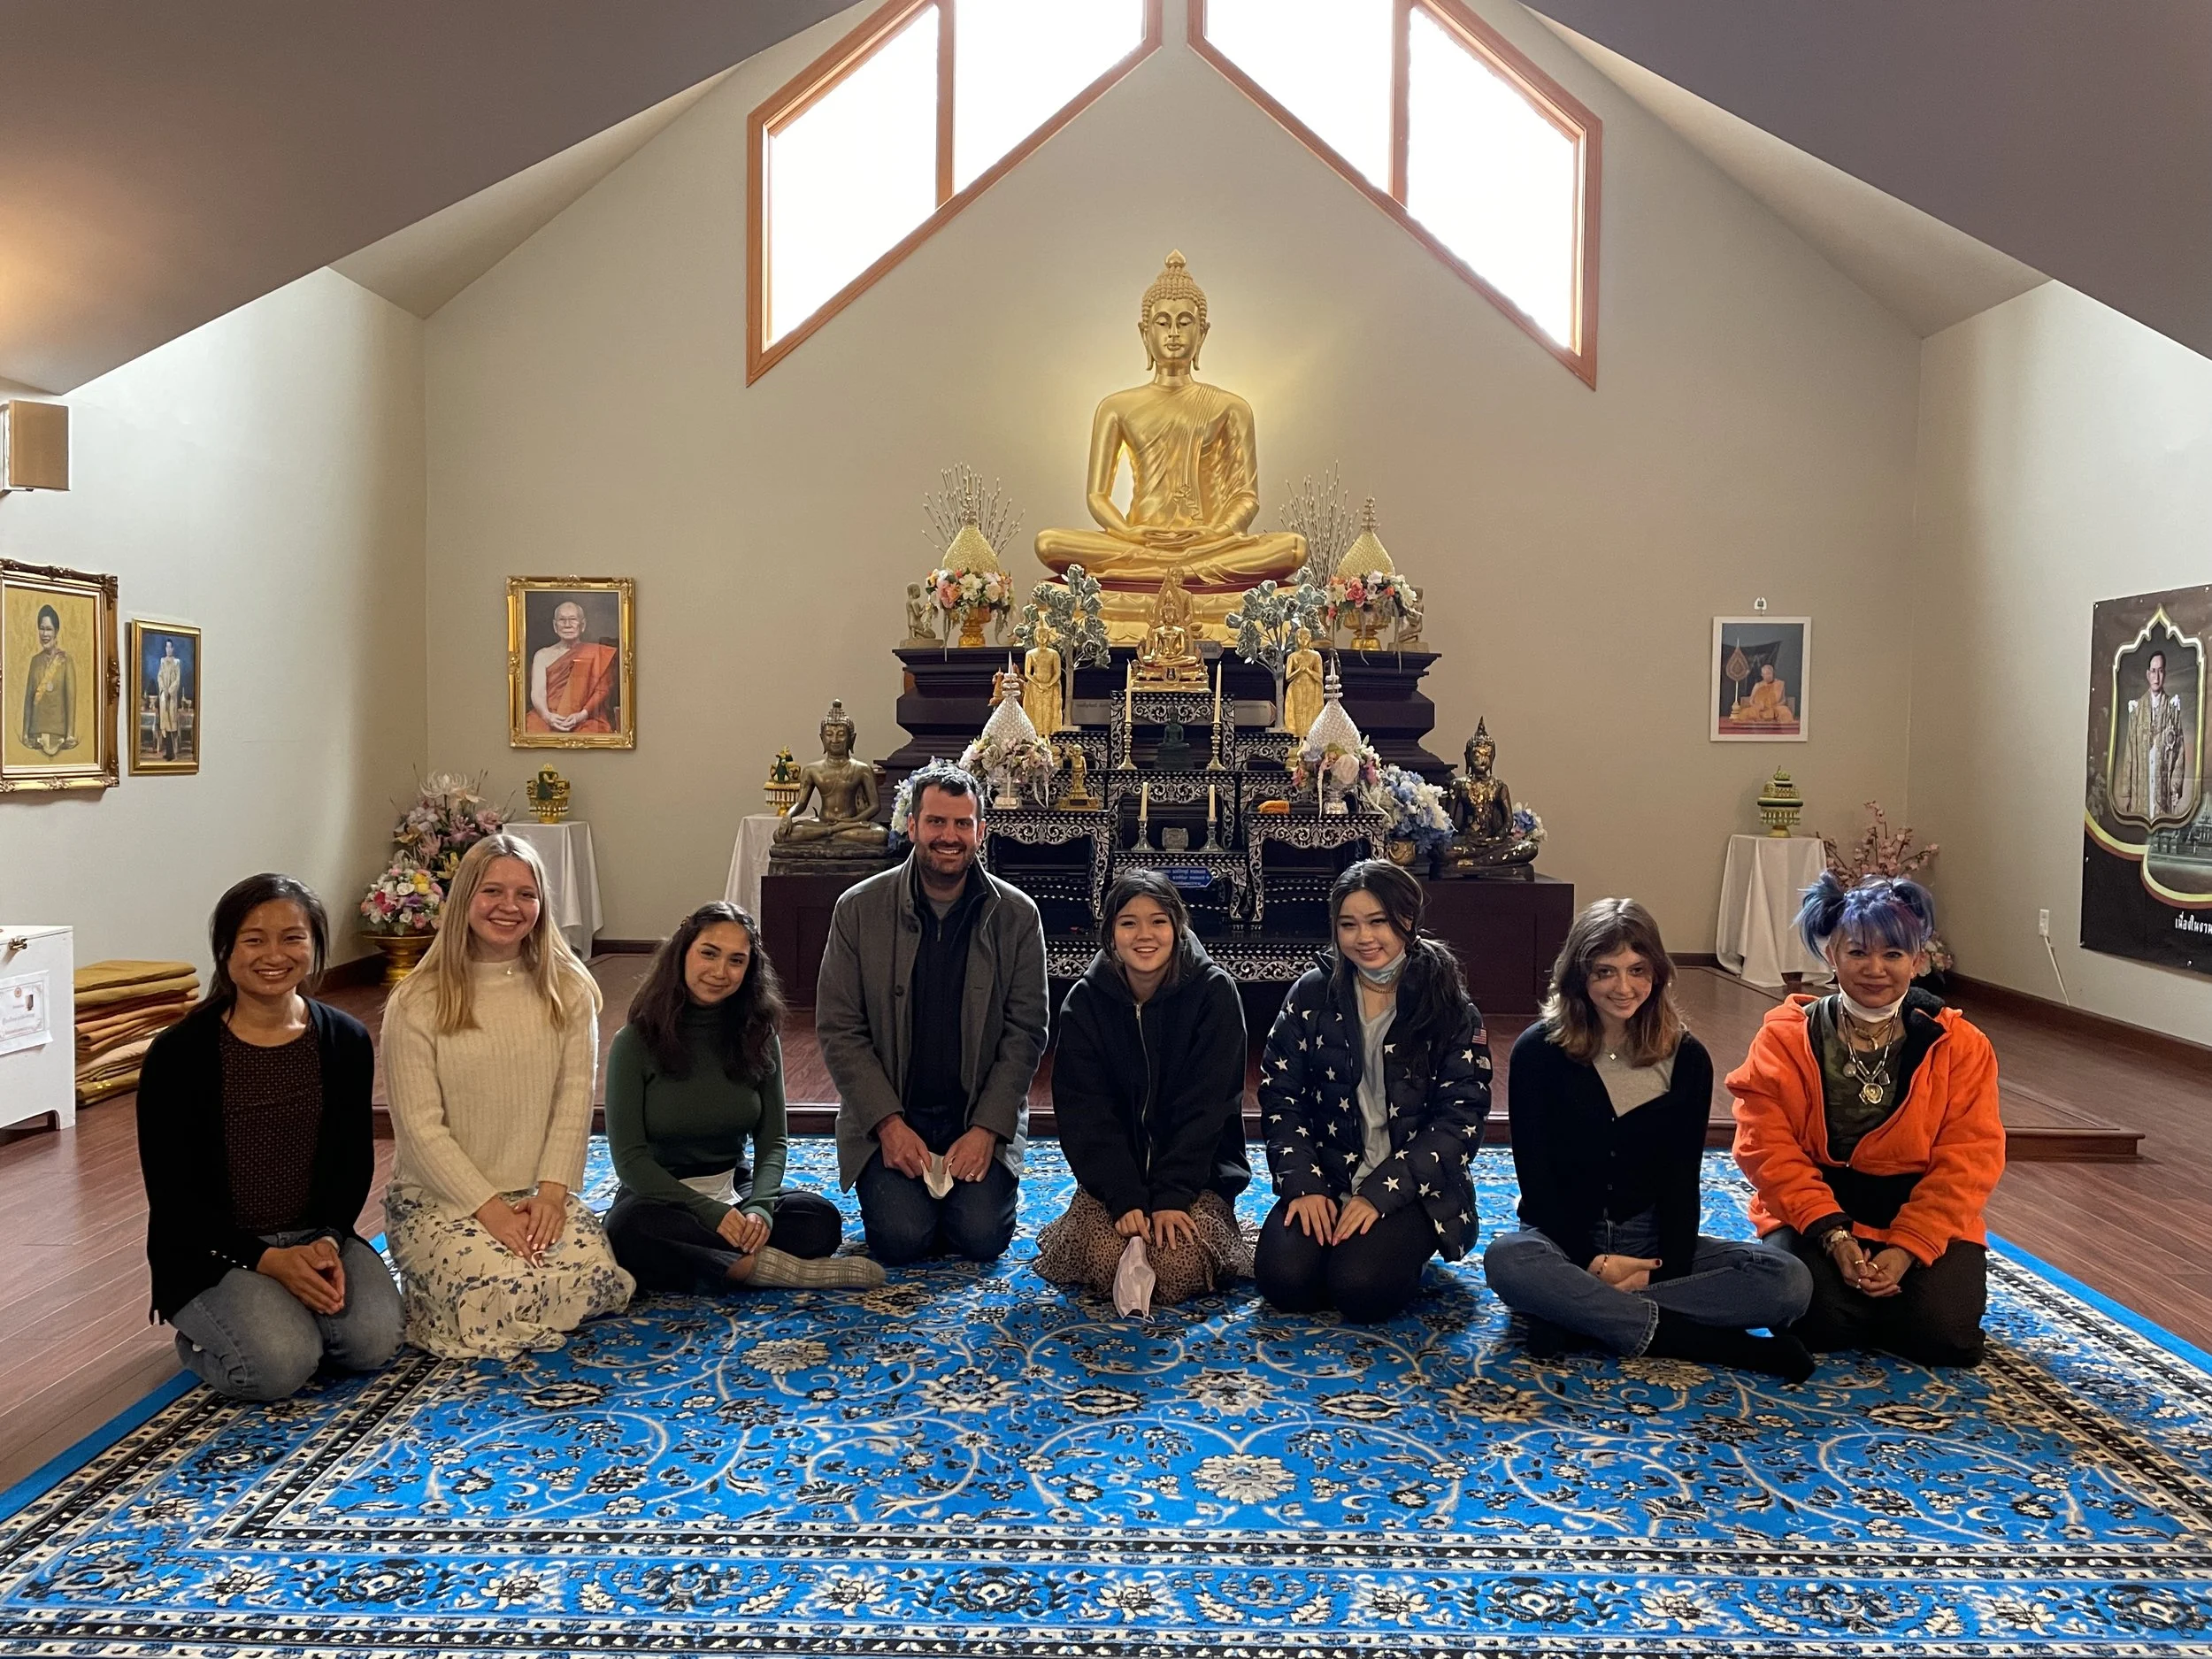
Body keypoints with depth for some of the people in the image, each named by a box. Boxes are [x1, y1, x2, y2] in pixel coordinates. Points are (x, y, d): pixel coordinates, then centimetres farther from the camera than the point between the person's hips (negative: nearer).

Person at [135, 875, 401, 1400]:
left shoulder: (345, 1041, 0)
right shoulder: (178, 1054, -11)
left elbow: (353, 1161, 5)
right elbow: (172, 1192, -10)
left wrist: (328, 1240, -15)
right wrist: (267, 1260, -20)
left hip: (315, 1235, 3)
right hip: (212, 1251, -3)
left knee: (373, 1338, -21)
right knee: (279, 1365, -25)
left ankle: (287, 1308, 10)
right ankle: (201, 1337, 8)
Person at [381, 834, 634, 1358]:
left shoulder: (567, 991, 2)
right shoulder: (417, 1004, -7)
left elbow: (574, 1099, -1)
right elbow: (420, 1127, -10)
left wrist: (552, 1192, -13)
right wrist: (490, 1208, -16)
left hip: (539, 1193, 3)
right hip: (437, 1195, -3)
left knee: (596, 1281, -23)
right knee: (498, 1297, -28)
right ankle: (424, 1285, 7)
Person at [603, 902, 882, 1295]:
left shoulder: (758, 1037, 2)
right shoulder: (635, 1042, -8)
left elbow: (772, 1141, 2)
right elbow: (630, 1158, -11)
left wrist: (759, 1207, -19)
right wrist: (711, 1212, -23)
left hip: (735, 1191, 3)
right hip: (660, 1196, -2)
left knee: (821, 1217, -24)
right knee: (628, 1229, -38)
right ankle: (766, 1265, -31)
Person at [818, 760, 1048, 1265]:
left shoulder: (1016, 915, -3)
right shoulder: (858, 909, -4)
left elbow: (1025, 1033, -2)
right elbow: (839, 1029, -4)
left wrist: (986, 1129, -12)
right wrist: (889, 1124, -13)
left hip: (982, 1114, 1)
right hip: (886, 1115, 0)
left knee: (982, 1237, -17)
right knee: (901, 1238, -18)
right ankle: (901, 1188, 16)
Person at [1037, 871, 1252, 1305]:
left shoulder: (1213, 992, -9)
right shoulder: (1085, 1001, -4)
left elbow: (1204, 1105, -12)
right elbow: (1086, 1110, -8)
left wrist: (1173, 1197, -20)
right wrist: (1125, 1199, -20)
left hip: (1198, 1169, -1)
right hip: (1113, 1171, 1)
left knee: (1176, 1269, -25)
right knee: (1106, 1263, -24)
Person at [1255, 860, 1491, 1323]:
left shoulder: (1448, 1006, -4)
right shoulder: (1313, 994, 2)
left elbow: (1461, 1116, -9)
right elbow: (1279, 1093, 0)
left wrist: (1379, 1193, -17)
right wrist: (1304, 1184, -13)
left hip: (1413, 1187, -2)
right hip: (1326, 1175, 2)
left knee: (1362, 1289, -27)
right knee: (1283, 1280, -22)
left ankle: (1400, 1247, 6)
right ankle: (1334, 1239, 9)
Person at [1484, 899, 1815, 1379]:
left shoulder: (1686, 1057, 1)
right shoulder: (1538, 1051, -6)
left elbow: (1682, 1177, -1)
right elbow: (1535, 1174, -7)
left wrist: (1666, 1268, -16)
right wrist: (1592, 1262, -17)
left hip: (1650, 1240, 3)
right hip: (1565, 1240, -3)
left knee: (1789, 1279, -22)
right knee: (1507, 1259, -38)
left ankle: (1581, 1317, -26)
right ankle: (1702, 1339, -29)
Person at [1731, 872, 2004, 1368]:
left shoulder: (1961, 1047, -2)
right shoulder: (1785, 1038, -5)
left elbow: (1964, 1164, -7)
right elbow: (1769, 1148, -10)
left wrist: (1905, 1249, -18)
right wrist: (1832, 1233, -21)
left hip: (1924, 1222, 1)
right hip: (1812, 1218, -1)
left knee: (1942, 1332, -21)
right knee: (1823, 1321, -25)